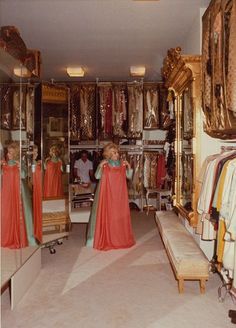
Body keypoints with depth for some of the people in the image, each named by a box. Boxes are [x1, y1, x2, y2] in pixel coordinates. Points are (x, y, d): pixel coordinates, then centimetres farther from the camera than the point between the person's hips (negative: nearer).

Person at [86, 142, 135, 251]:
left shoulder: (122, 164, 5)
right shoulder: (104, 164, -4)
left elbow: (129, 176, 6)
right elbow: (97, 176, -12)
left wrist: (128, 166, -9)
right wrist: (100, 166, -26)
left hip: (119, 194, 3)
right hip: (107, 193, -3)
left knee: (120, 214, 8)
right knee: (107, 215, -2)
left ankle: (121, 238, 23)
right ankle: (107, 239, 8)